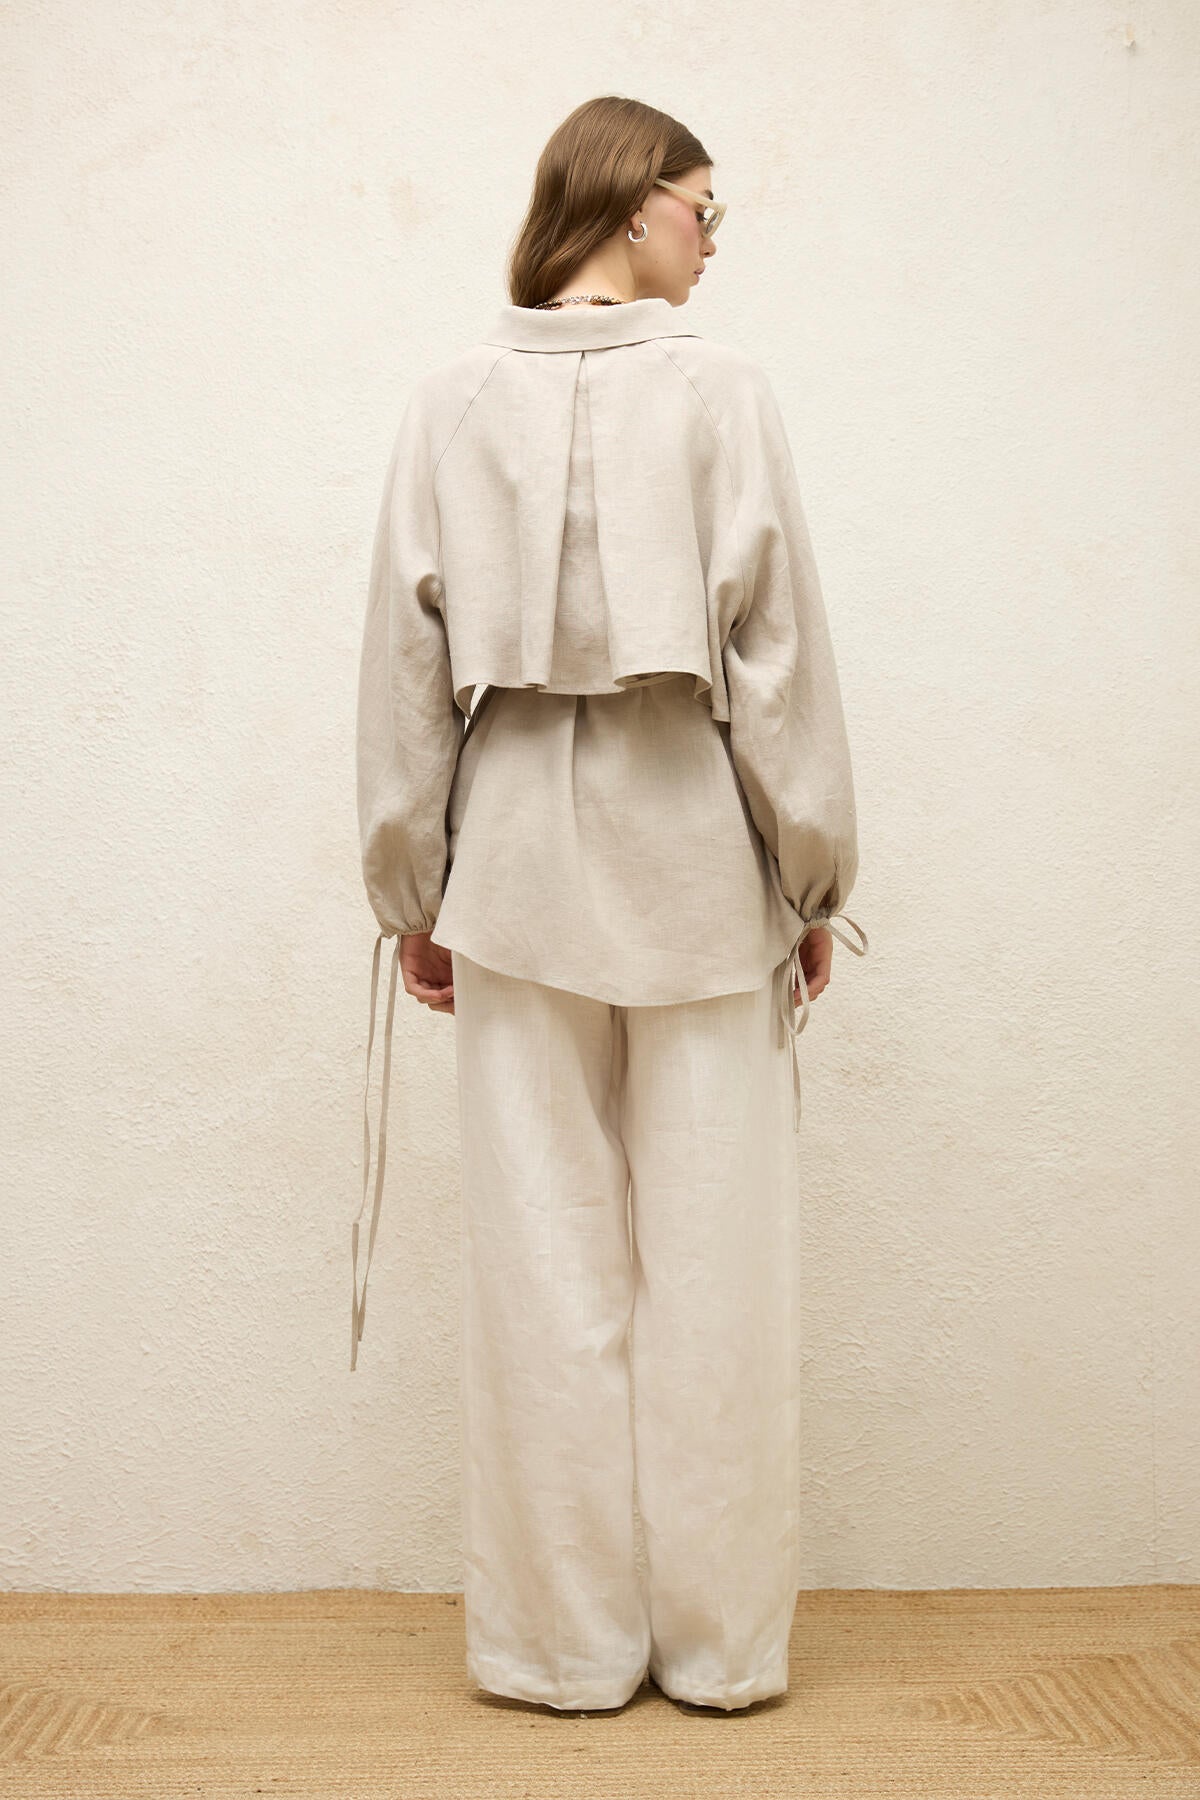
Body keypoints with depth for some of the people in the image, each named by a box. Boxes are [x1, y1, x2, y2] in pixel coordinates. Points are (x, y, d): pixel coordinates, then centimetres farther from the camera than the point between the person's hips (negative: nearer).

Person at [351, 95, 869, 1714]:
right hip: (696, 853, -2)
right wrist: (816, 876, 6)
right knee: (714, 1261, 6)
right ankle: (722, 1638, 16)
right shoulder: (720, 391, -3)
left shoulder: (453, 402, 3)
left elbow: (407, 657, 4)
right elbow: (779, 645, -3)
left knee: (545, 1260, 7)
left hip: (520, 854, 2)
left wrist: (414, 890, 12)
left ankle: (565, 1641, 16)